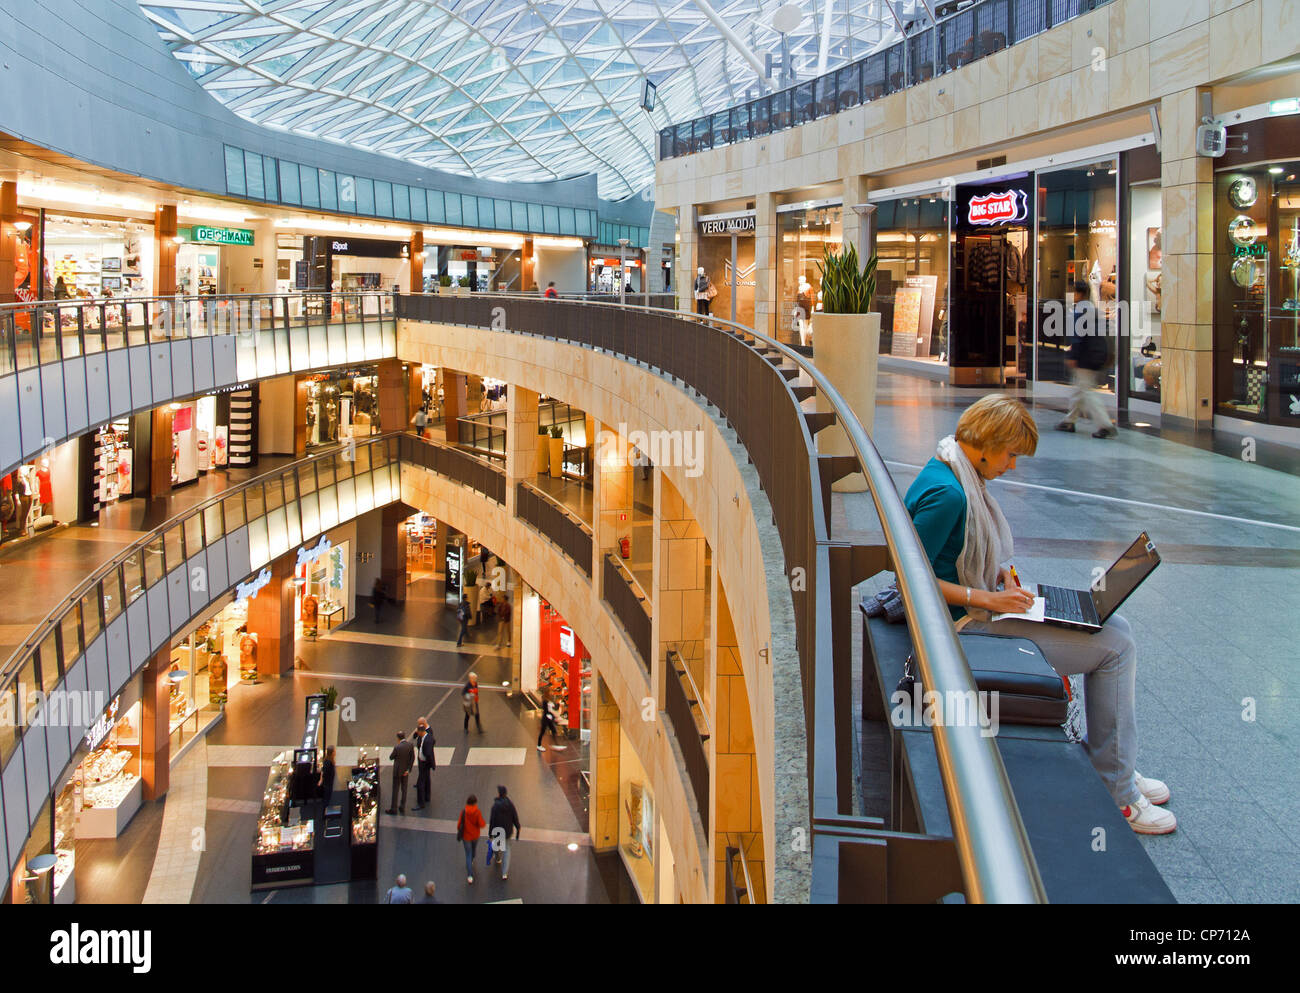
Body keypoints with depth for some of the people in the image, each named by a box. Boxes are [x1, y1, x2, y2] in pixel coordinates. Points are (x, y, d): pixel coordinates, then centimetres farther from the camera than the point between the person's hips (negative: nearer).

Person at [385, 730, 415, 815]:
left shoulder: (397, 747, -24)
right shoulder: (410, 745, -11)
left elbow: (391, 757, -9)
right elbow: (413, 758, -9)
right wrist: (409, 769, -5)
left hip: (398, 771, -4)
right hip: (406, 770, 5)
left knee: (395, 790, 8)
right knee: (404, 789, 18)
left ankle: (394, 809, 16)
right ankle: (402, 807, 26)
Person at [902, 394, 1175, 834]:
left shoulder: (961, 476, 8)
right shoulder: (945, 494, -24)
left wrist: (1003, 576, 2)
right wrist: (988, 598, -23)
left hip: (980, 605, 11)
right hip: (963, 623, -11)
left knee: (1114, 627, 12)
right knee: (1115, 646, -10)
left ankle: (1118, 770, 18)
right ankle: (1116, 793, 0)